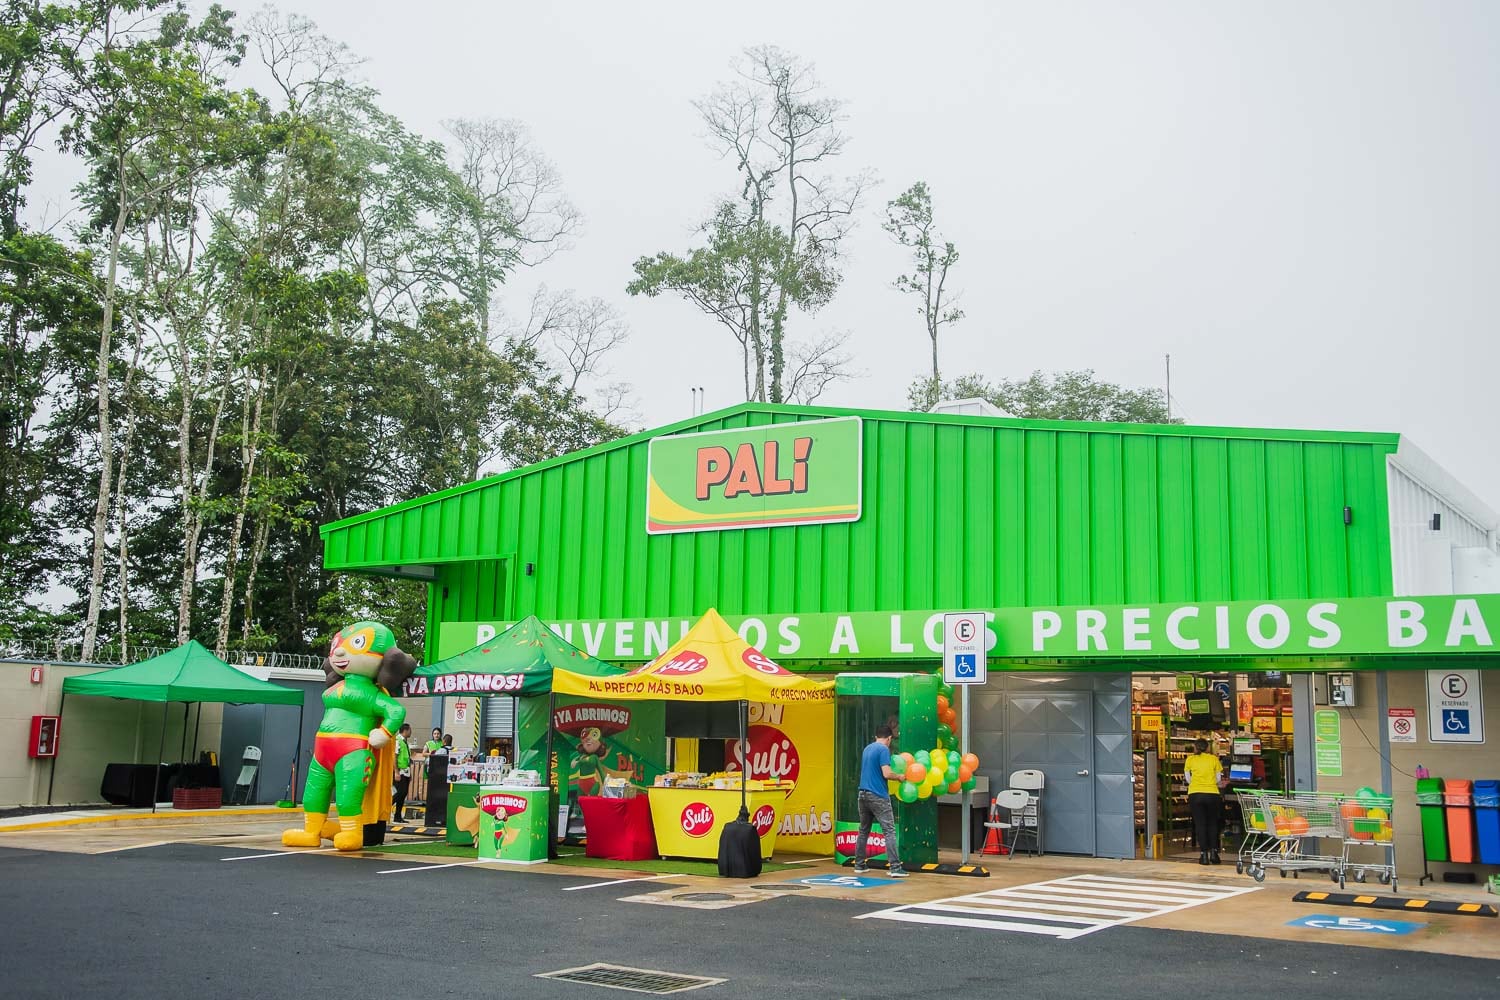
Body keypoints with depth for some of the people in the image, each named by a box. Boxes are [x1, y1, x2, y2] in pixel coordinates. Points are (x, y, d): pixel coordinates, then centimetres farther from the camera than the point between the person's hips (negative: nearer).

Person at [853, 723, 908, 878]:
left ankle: (859, 865, 19)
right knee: (889, 831, -6)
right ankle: (895, 868, -12)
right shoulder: (884, 749, -9)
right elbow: (886, 774, -18)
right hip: (878, 796, -8)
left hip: (863, 794, 8)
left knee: (863, 831, 15)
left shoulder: (867, 749, 16)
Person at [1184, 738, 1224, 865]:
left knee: (1200, 824, 5)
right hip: (1212, 794, 1)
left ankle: (1204, 854, 0)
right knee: (1212, 824, 14)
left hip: (1195, 794, 0)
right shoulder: (1214, 759, 6)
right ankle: (1214, 852, 7)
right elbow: (1219, 779, 10)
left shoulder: (1190, 759, 7)